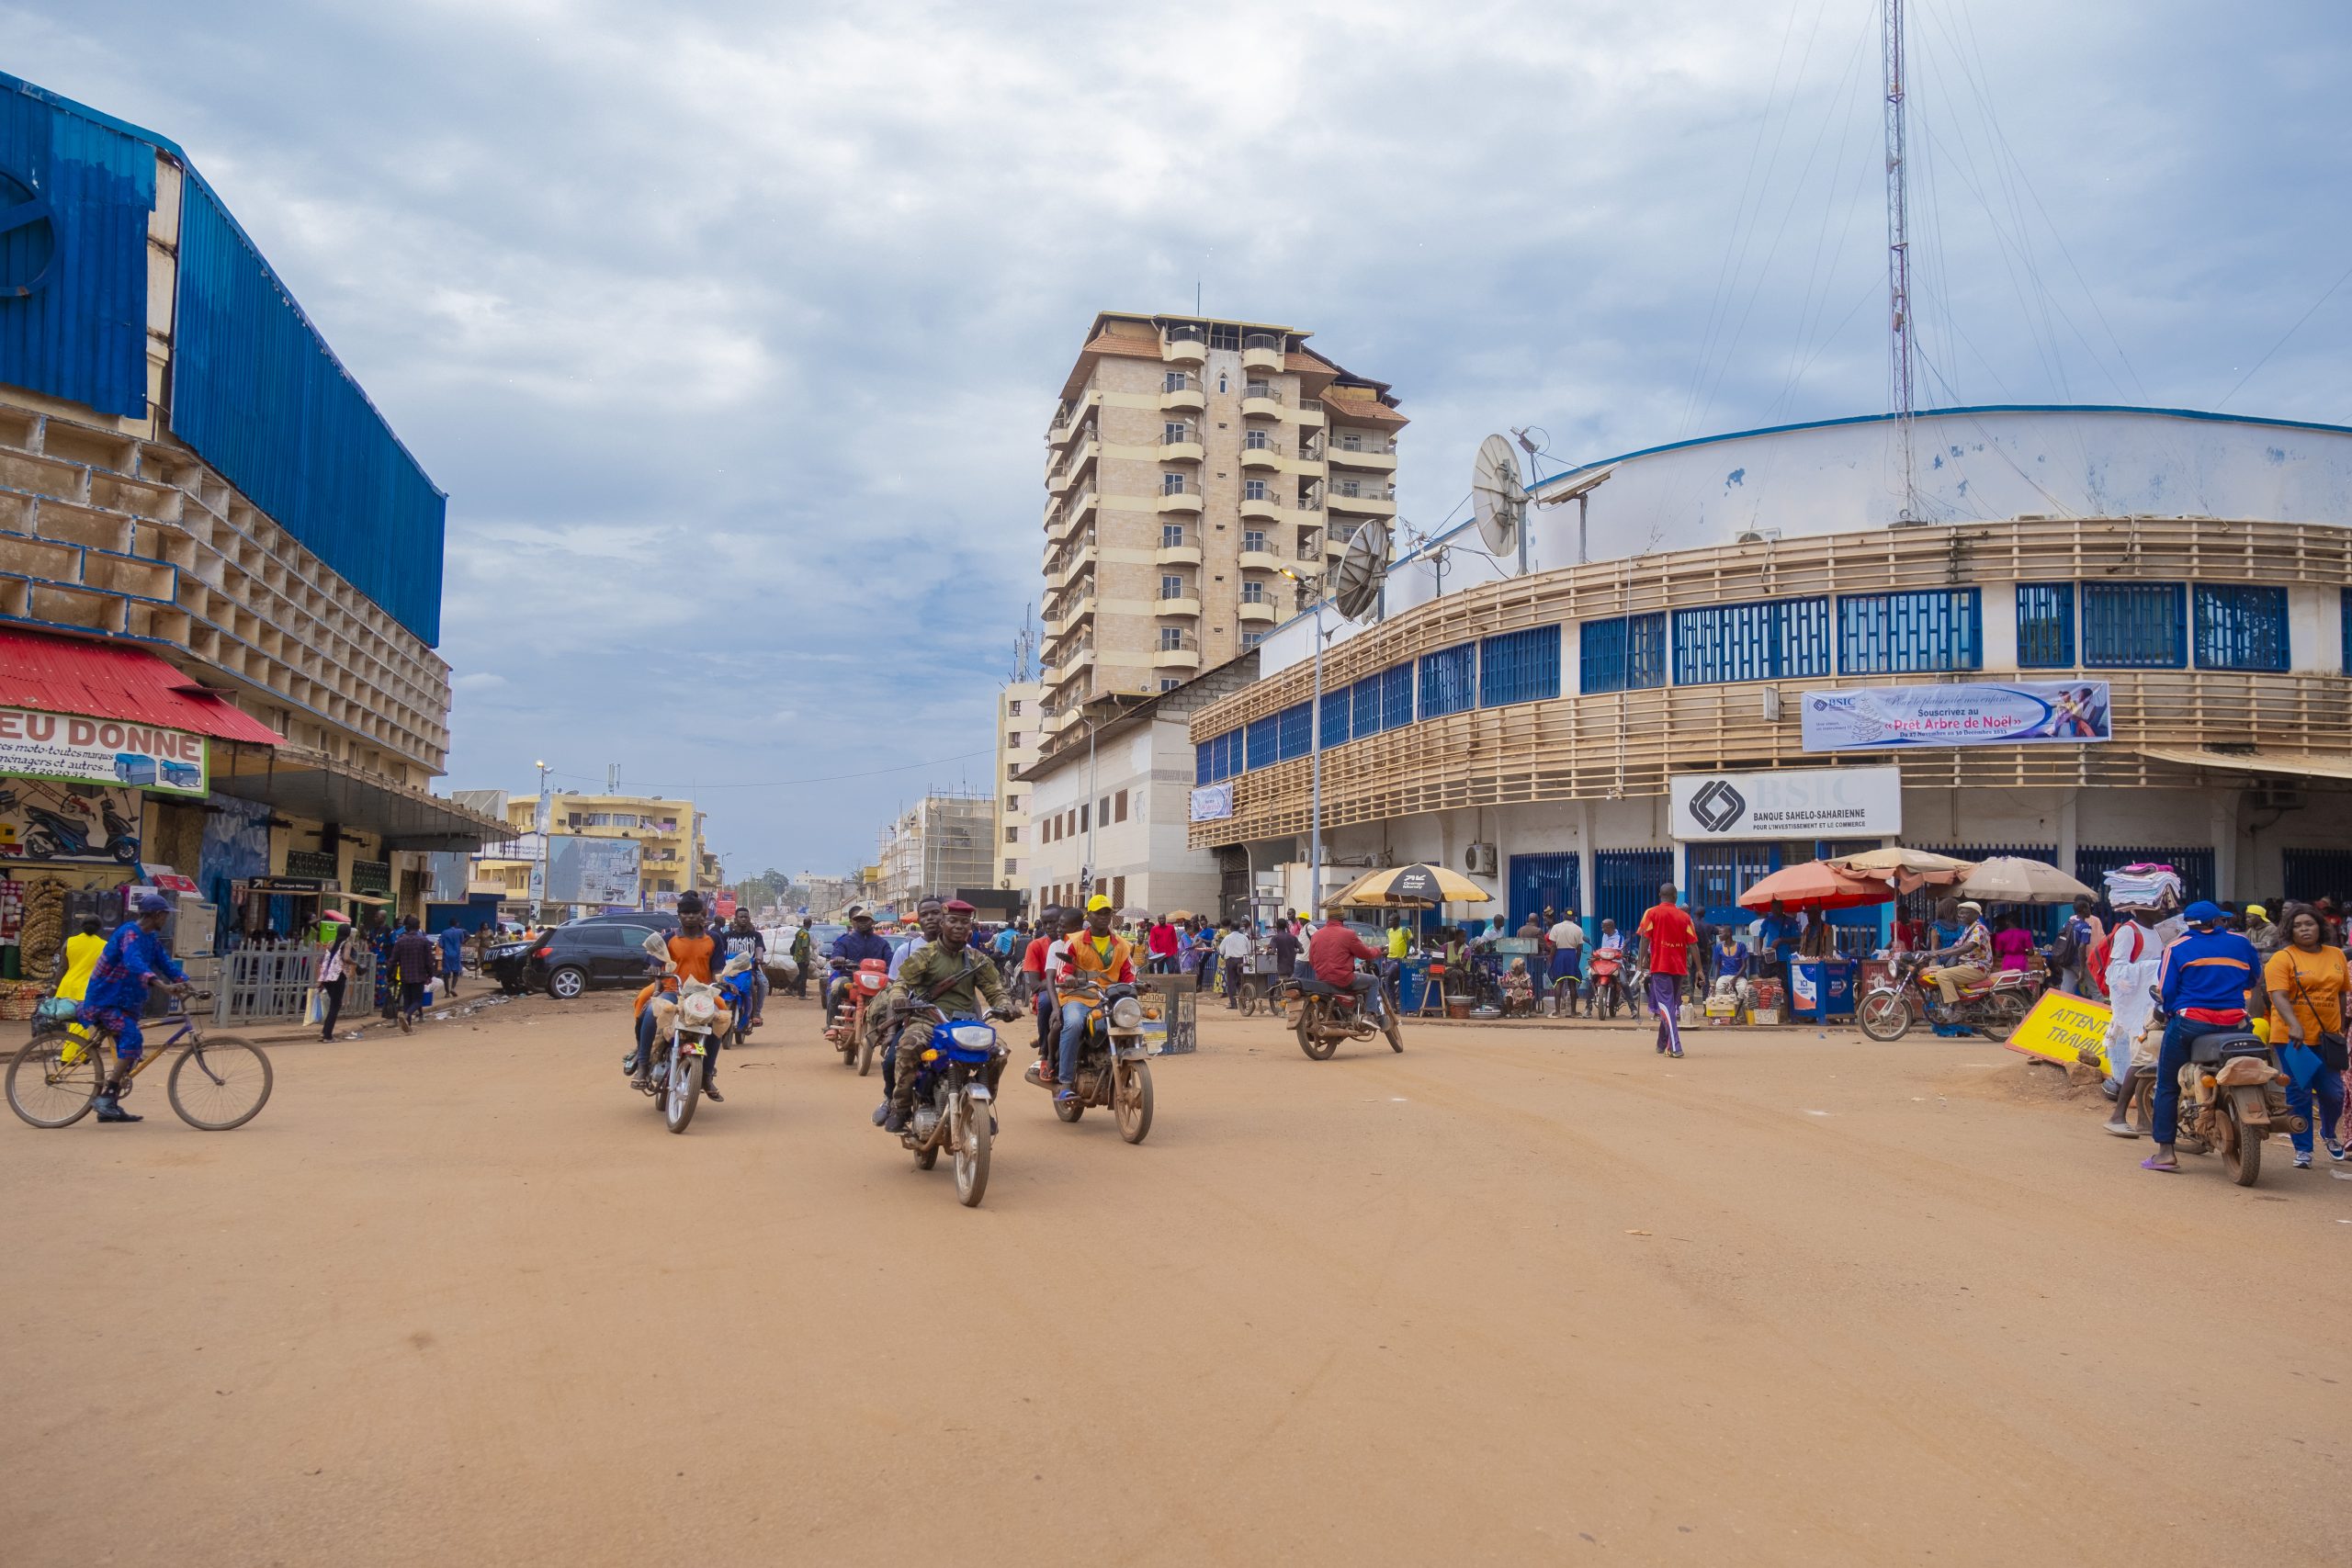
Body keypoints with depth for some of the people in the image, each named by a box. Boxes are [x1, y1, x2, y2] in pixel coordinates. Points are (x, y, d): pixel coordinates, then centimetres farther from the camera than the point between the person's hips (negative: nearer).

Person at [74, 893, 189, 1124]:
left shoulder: (151, 937, 11)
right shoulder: (129, 933, -19)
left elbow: (164, 961, 5)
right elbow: (133, 961, -37)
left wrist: (183, 981, -12)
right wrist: (156, 982, -52)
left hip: (125, 1003, 10)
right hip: (105, 1000, -10)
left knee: (130, 1053, 7)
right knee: (132, 1038, -25)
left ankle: (110, 1107, 15)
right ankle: (106, 1096, -22)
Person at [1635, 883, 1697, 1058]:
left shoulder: (1651, 913, -1)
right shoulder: (1684, 916, 7)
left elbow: (1645, 938, -9)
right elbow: (1693, 945, 4)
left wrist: (1643, 959, -4)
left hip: (1660, 965, -4)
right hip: (1679, 967, 4)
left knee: (1665, 1004, -9)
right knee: (1673, 1004, 16)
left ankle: (1675, 1047, -22)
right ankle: (1662, 1045, 26)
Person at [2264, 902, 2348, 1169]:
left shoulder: (2337, 955, 10)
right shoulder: (2282, 959, -6)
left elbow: (2341, 994, 16)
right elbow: (2278, 996, -15)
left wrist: (2341, 1027, 14)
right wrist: (2294, 1025, -28)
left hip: (2327, 1037, 4)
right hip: (2292, 1038, -4)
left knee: (2333, 1092, 3)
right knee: (2299, 1094, 0)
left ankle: (2329, 1134, 33)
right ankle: (2302, 1149, 11)